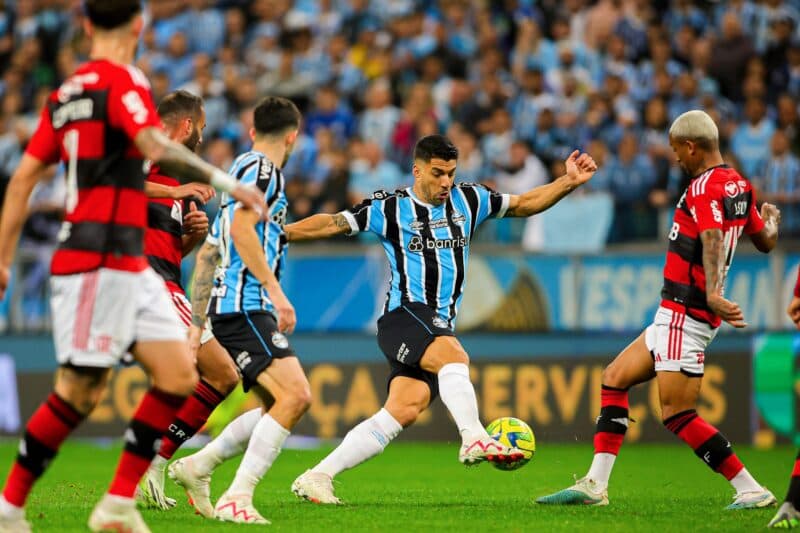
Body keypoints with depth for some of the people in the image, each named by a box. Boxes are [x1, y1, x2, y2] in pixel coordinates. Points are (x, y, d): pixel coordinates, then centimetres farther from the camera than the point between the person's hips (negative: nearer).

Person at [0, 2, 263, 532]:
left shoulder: (67, 91, 15)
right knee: (79, 392, -4)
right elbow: (155, 147, -27)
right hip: (99, 263, -9)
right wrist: (225, 181, -22)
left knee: (179, 374, 4)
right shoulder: (122, 80, -10)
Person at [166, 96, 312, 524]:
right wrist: (277, 292, -23)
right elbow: (242, 228, -20)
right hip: (245, 306, -10)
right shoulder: (260, 167, -3)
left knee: (280, 406, 10)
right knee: (295, 396, -20)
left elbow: (206, 254, 27)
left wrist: (196, 323, 26)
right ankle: (237, 498, -23)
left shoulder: (245, 169, 26)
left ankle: (198, 465, 13)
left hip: (228, 308, 10)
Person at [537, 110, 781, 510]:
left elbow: (713, 240, -33)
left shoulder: (705, 188, -16)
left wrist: (712, 293, -48)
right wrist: (770, 218, 47)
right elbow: (766, 241, 23)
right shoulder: (739, 186, 11)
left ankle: (750, 490, -6)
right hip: (675, 316, 11)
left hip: (684, 313, -11)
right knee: (615, 378, 15)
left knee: (677, 414, -10)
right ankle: (596, 485, 13)